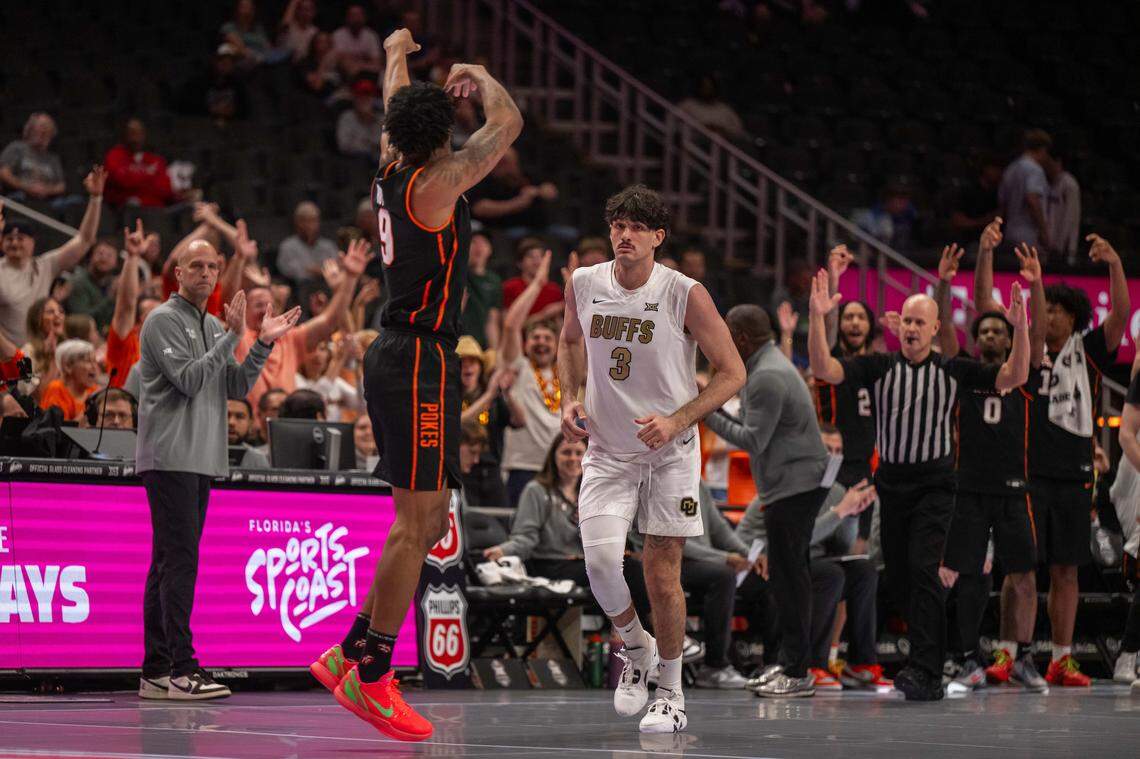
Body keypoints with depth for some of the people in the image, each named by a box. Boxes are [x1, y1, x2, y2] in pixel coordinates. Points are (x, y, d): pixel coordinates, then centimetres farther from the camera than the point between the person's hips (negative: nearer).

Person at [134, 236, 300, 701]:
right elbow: (188, 379, -15)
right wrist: (232, 337, -17)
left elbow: (237, 388, 13)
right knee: (180, 561, -13)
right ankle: (180, 669, -16)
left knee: (168, 564, 8)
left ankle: (156, 671, 9)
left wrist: (264, 344, 2)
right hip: (169, 458, -8)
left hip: (201, 461, 8)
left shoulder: (214, 327, 19)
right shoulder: (164, 321, -5)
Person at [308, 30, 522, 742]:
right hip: (419, 364, -10)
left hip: (401, 357, 10)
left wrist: (398, 54, 48)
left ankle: (350, 653, 15)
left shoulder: (393, 171, 8)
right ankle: (370, 677, -8)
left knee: (430, 522, 14)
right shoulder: (436, 182, -15)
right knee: (416, 522, -9)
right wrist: (477, 74, 6)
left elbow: (398, 114, 30)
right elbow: (508, 122, -14)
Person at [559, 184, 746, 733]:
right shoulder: (583, 285, -4)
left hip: (669, 452, -2)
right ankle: (635, 647, 12)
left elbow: (732, 373, -8)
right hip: (606, 451, 2)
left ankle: (671, 694, 15)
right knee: (600, 559, -17)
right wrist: (570, 398, 2)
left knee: (662, 574, -2)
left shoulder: (686, 295, -15)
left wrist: (677, 420, -19)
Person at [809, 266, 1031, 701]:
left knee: (923, 568, -17)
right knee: (898, 576, 8)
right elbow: (824, 369, -8)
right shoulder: (878, 367, 3)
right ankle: (931, 652, 27)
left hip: (935, 483, -3)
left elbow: (1014, 377, -4)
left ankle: (926, 673, -22)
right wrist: (817, 318, -22)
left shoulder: (954, 371, 2)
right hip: (891, 481, 3)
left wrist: (1020, 329, -19)